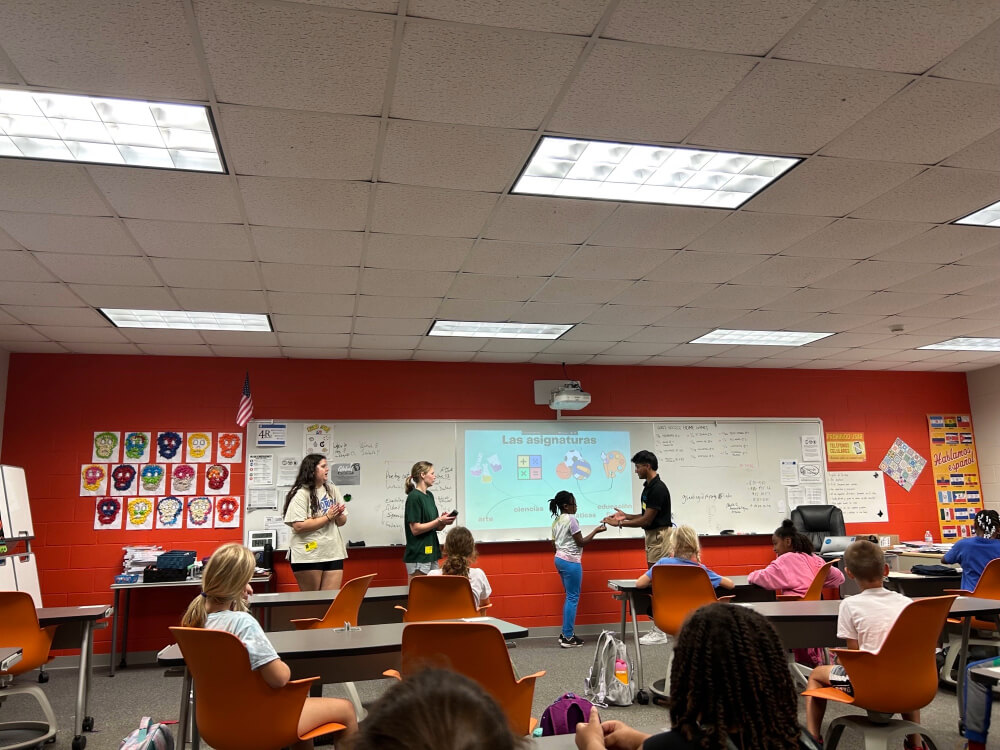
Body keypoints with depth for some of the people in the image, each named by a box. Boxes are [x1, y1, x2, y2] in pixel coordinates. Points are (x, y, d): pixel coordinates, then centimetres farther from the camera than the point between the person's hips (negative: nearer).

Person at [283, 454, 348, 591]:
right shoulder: (301, 494, -9)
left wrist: (338, 515, -10)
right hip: (308, 555, -5)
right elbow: (299, 526, -19)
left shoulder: (332, 490, 10)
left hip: (333, 553, 5)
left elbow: (342, 522, 13)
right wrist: (327, 517, -15)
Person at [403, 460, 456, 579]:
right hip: (418, 557, -8)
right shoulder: (414, 497, -13)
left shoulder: (429, 495, 12)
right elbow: (415, 529, -17)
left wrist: (443, 521, -6)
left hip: (432, 553, 8)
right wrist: (439, 521, -17)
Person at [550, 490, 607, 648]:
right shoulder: (571, 519, -14)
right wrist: (596, 531, -4)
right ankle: (568, 638, -3)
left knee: (570, 596, 15)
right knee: (573, 598, -4)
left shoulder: (556, 521, 13)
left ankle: (565, 633, 17)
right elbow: (581, 542, -12)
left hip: (559, 559, 9)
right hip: (571, 561, -9)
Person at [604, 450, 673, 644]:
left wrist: (619, 523, -15)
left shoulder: (658, 489, -19)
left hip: (659, 537, -10)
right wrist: (625, 516, 9)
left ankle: (659, 633, 0)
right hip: (652, 536, 10)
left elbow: (647, 520, -20)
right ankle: (659, 628, 17)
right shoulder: (648, 487, 12)